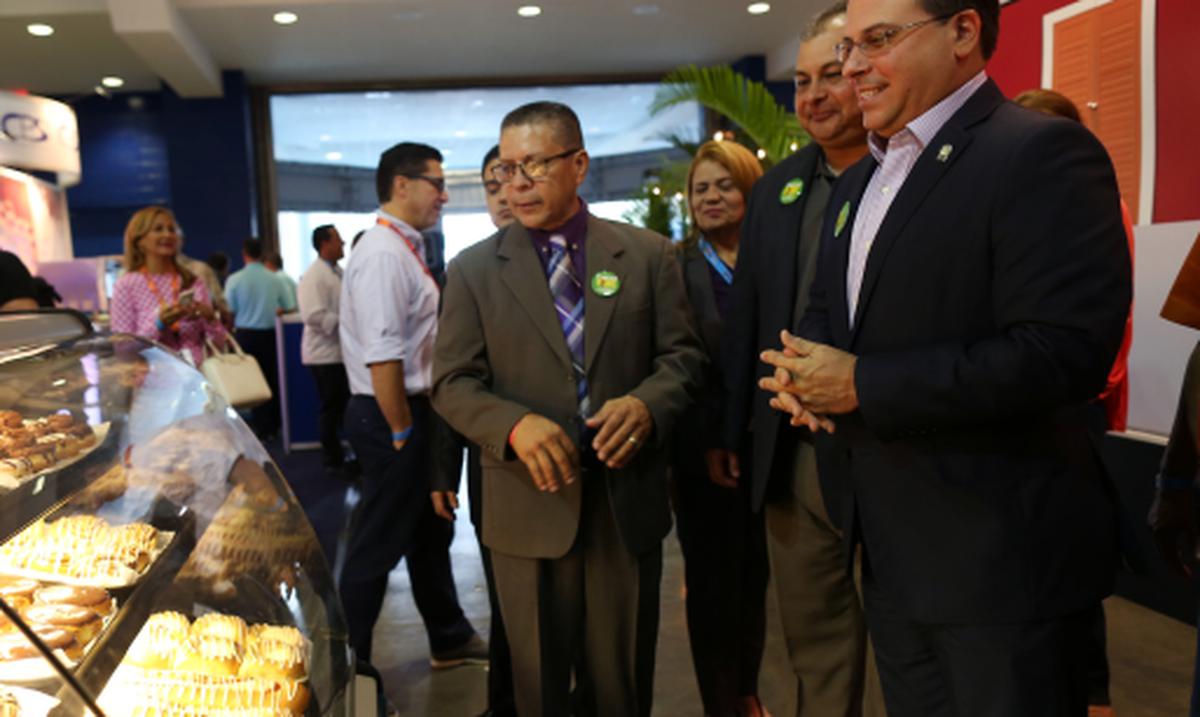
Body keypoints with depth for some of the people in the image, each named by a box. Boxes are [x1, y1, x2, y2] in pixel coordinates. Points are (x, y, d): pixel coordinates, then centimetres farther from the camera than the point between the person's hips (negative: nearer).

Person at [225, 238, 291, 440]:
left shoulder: (235, 279, -9)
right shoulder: (274, 279, -5)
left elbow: (229, 311, -6)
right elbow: (285, 307, 2)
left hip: (246, 334, -1)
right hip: (270, 334, 1)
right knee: (272, 378, 11)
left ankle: (261, 426, 8)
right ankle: (273, 425, 19)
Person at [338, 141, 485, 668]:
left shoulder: (405, 249, 12)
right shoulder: (383, 253, -19)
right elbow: (381, 356, -24)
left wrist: (418, 422, 15)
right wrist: (400, 432, -18)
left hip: (414, 410, 10)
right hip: (391, 415, -10)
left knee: (431, 532, 21)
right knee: (378, 544, 4)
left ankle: (449, 640, 38)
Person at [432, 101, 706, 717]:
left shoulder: (647, 255, 3)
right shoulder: (473, 270, 2)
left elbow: (681, 355, 4)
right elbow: (452, 384, 0)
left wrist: (647, 404, -17)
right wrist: (515, 425, -20)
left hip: (628, 503, 1)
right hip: (528, 507, 0)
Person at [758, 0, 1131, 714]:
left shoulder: (1044, 153, -15)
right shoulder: (859, 181, 13)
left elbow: (1063, 352, -25)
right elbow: (828, 307, 20)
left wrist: (861, 385, -20)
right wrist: (799, 369, -4)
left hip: (1003, 556, -8)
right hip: (894, 548, 8)